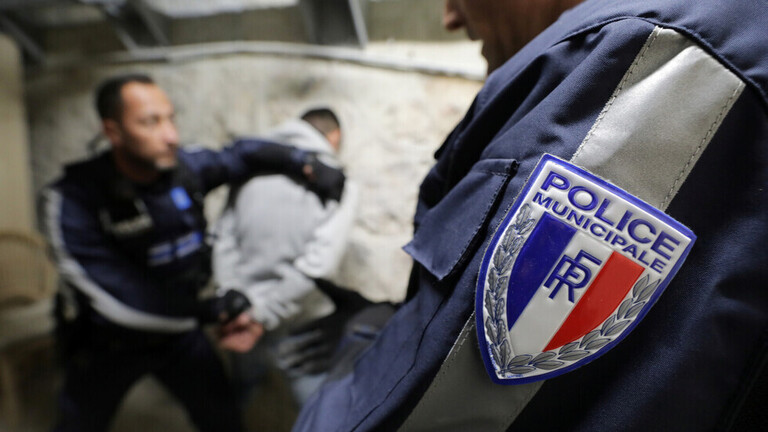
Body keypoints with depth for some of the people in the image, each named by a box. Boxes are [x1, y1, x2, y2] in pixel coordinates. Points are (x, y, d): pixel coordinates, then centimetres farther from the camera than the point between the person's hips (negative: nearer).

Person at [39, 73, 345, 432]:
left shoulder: (184, 167, -16)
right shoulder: (71, 201, -27)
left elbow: (244, 154, -1)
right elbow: (118, 300, -30)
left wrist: (305, 165, -18)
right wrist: (210, 311, -29)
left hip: (179, 331, 3)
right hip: (110, 345, -2)